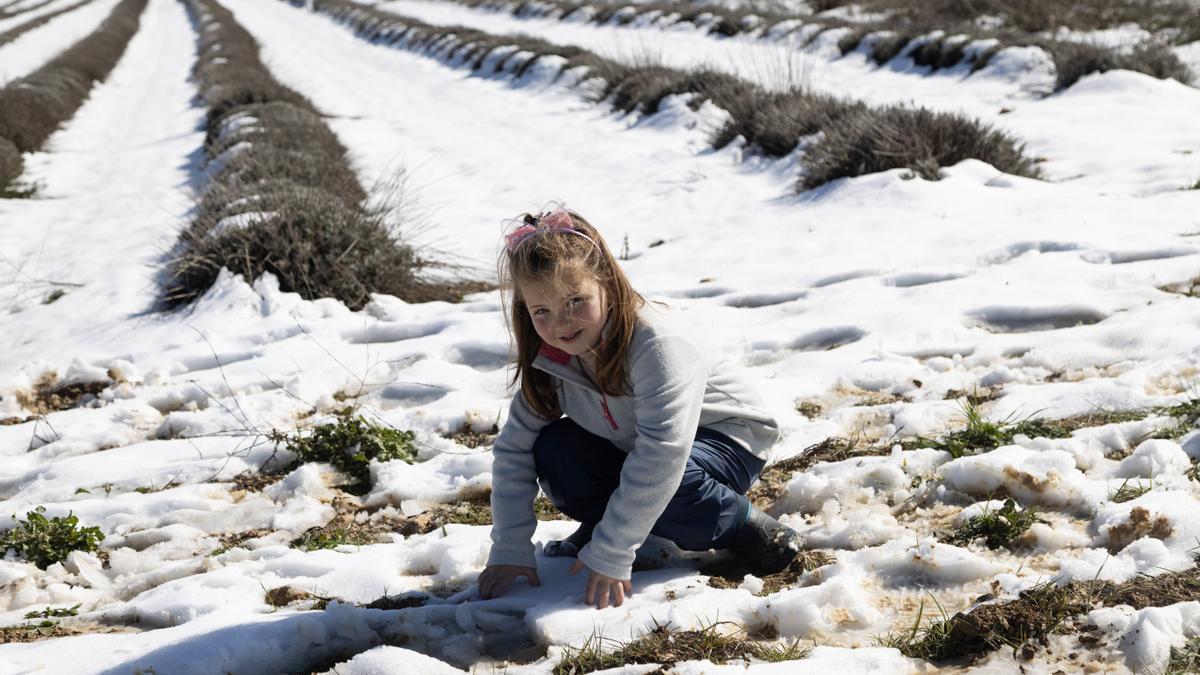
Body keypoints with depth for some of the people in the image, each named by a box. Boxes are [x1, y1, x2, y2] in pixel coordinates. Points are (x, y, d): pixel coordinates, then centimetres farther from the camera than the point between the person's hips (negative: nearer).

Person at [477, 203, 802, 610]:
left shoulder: (659, 343, -35)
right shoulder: (550, 360, -14)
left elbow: (660, 457, -41)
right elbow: (514, 448, -10)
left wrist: (610, 556, -41)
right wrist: (509, 549, -17)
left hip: (724, 439, -6)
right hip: (625, 446, 6)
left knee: (661, 486, -38)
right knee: (552, 448, -22)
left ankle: (745, 526, -11)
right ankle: (602, 524, 2)